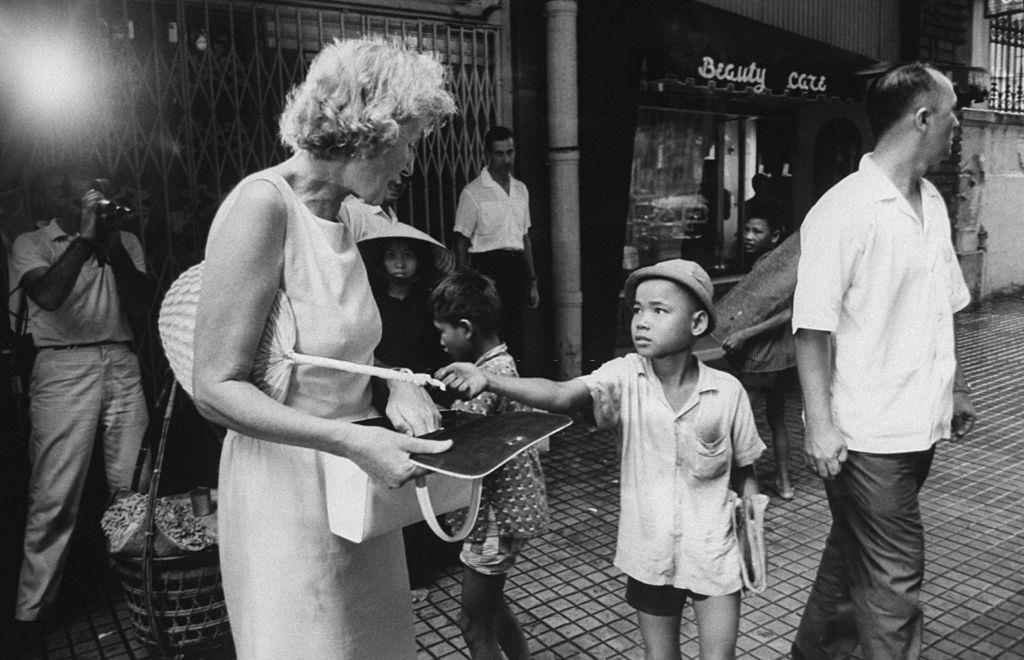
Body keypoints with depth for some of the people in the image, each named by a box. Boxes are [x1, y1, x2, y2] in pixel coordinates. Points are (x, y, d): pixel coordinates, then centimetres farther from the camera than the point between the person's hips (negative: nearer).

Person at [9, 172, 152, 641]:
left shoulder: (126, 242, 14)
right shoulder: (30, 244, 5)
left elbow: (140, 306, 4)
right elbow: (48, 294, -14)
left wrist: (114, 247, -4)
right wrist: (85, 237, -12)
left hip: (122, 363, 3)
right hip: (63, 368, -3)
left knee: (134, 486, 1)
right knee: (54, 495, -3)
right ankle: (32, 611, 9)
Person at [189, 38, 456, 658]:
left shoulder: (342, 213, 6)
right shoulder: (263, 205, -19)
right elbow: (217, 387, -20)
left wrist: (396, 382, -5)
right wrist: (352, 440, -28)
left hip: (357, 484, 8)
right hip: (289, 486, -8)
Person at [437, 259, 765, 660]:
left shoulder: (727, 392, -13)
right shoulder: (625, 376, -13)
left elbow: (745, 475, -1)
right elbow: (561, 395, -28)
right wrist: (488, 381, -42)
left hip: (714, 554, -1)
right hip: (649, 551, 2)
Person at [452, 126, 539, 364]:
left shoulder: (521, 189, 13)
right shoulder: (473, 192, -6)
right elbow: (461, 244, -5)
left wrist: (532, 281, 15)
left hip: (517, 267, 6)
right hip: (488, 267, -6)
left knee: (517, 340, 8)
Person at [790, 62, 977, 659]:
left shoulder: (932, 202, 10)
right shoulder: (844, 210, -16)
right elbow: (813, 326, -18)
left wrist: (957, 388, 19)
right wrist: (820, 424, -20)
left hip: (920, 428, 8)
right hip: (866, 437, -8)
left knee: (854, 555, 21)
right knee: (893, 580, 3)